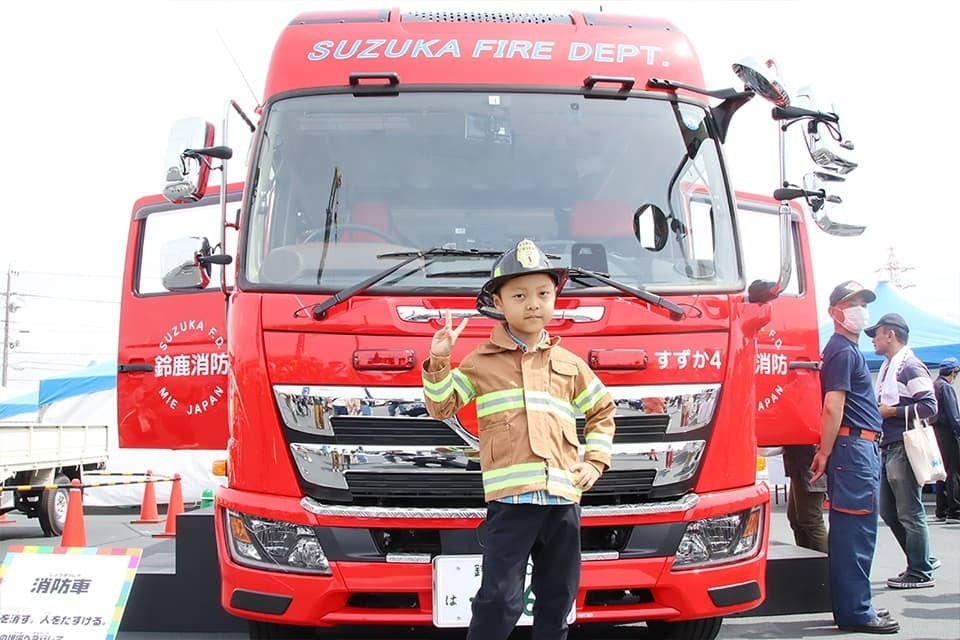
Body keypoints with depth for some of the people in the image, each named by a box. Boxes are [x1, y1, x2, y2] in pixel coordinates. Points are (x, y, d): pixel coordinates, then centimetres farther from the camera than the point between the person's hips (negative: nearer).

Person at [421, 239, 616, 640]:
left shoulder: (569, 365, 15)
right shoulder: (481, 362, 8)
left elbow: (602, 410, 25)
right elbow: (441, 407, 9)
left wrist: (596, 459, 13)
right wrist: (438, 362, -6)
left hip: (563, 498, 4)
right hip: (509, 498, -3)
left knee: (557, 600, 11)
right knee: (500, 599, -9)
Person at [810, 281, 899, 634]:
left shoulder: (847, 349, 21)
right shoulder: (842, 350, -11)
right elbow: (832, 407, -18)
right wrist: (826, 453, -17)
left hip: (859, 448, 11)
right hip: (854, 446, -11)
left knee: (851, 530, 13)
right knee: (856, 529, -8)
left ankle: (851, 606, 19)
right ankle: (855, 612, -6)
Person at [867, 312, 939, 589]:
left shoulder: (910, 366, -11)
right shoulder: (887, 367, 18)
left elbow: (929, 406, -19)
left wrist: (892, 412, -16)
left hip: (904, 449, -10)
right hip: (887, 449, 10)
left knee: (910, 514, -4)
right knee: (888, 512, 14)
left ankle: (920, 573, 4)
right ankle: (922, 560, 23)